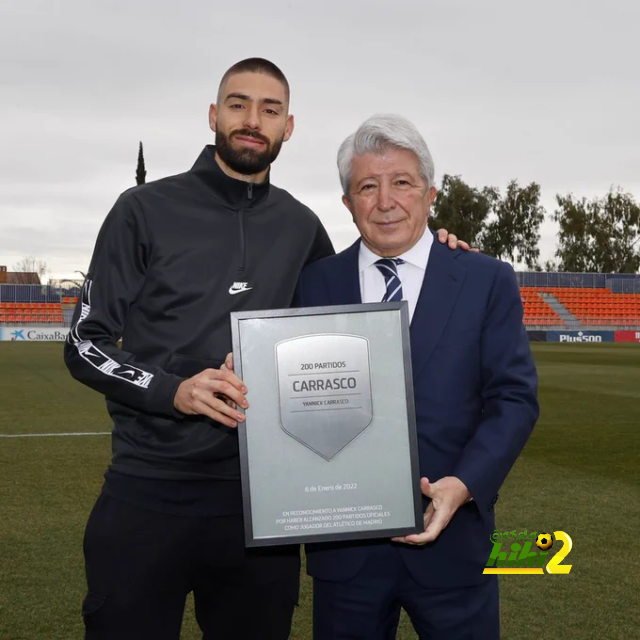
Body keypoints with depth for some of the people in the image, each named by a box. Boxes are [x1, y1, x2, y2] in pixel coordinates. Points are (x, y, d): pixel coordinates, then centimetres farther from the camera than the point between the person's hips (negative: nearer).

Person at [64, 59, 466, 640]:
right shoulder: (146, 210, -1)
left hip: (260, 495, 3)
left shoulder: (300, 226, 8)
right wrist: (172, 390, -19)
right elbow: (84, 343, -1)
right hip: (148, 493, -2)